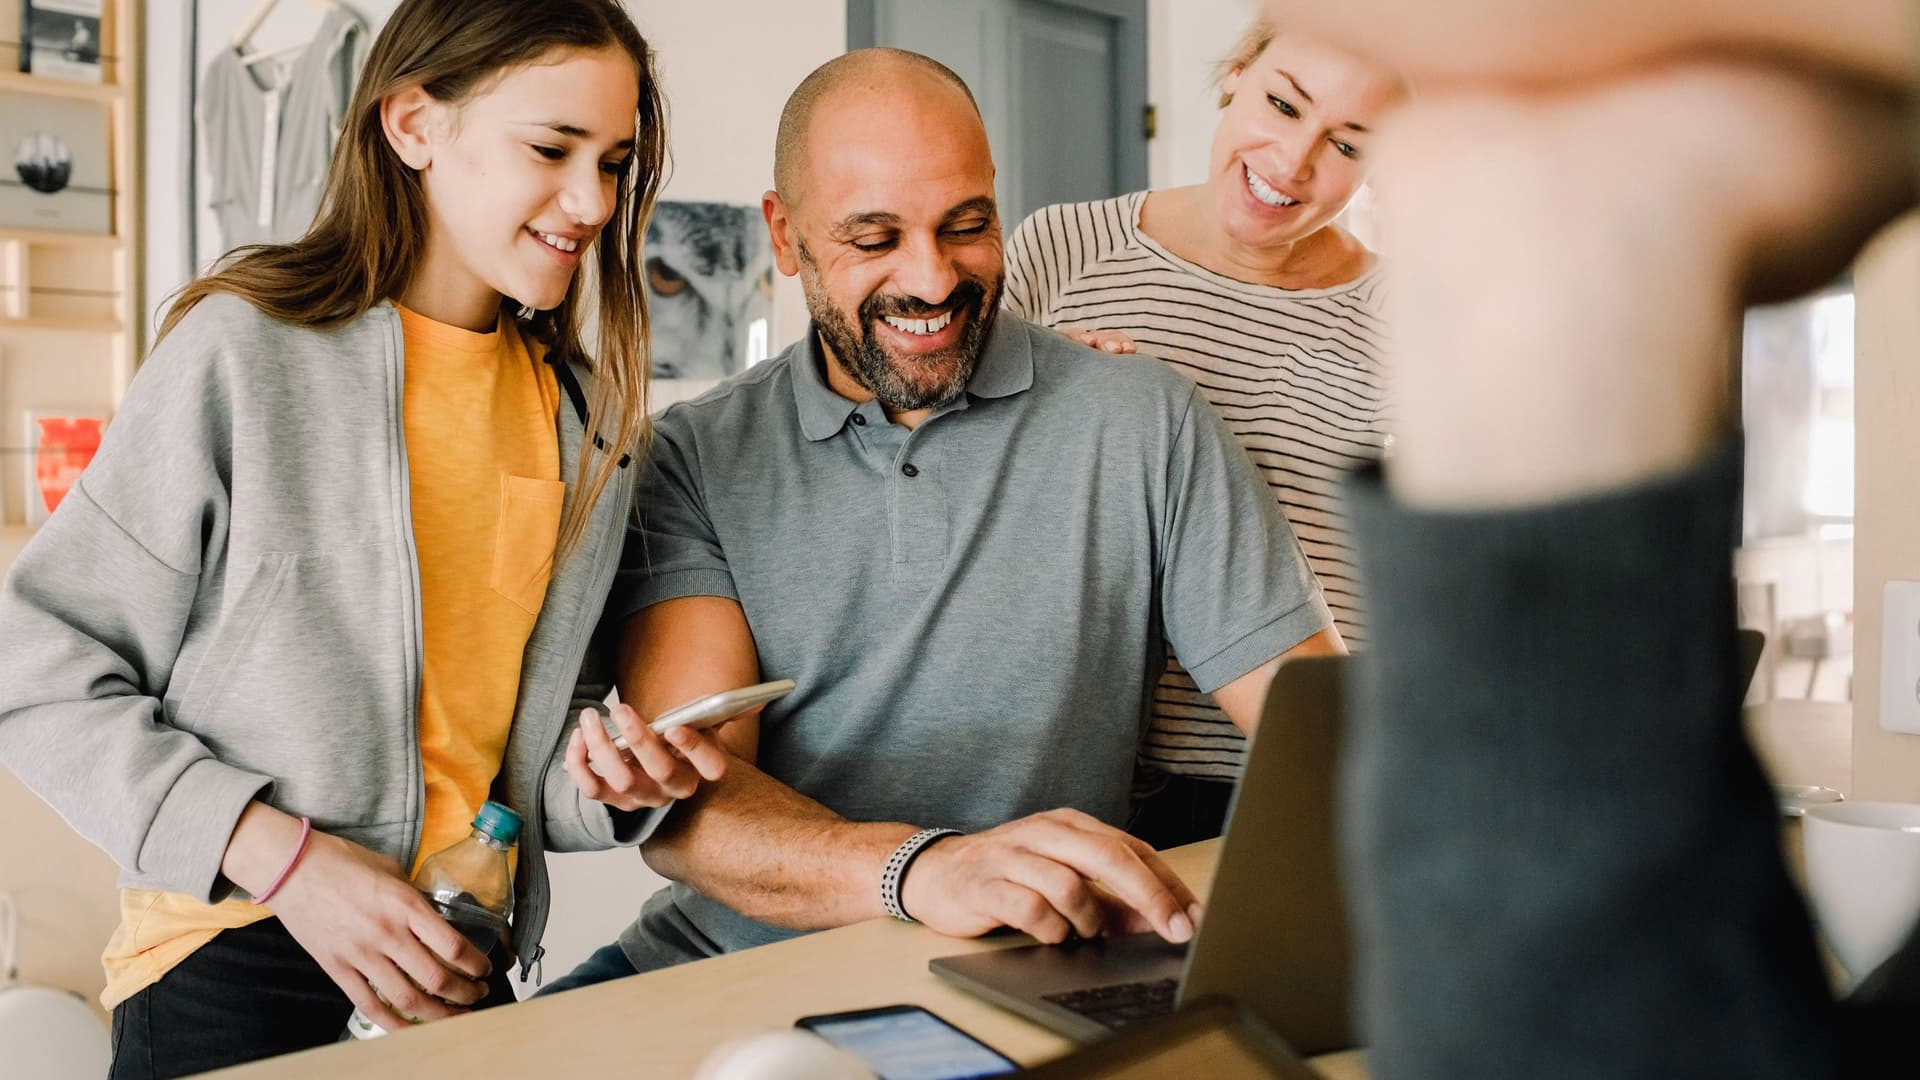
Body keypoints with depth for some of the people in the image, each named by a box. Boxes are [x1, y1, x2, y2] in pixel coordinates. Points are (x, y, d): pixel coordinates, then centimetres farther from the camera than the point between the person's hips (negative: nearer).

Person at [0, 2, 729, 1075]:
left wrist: (602, 782, -8)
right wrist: (281, 854, -19)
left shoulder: (591, 417, 6)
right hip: (235, 978, -4)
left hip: (466, 975, 5)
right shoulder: (247, 353, -10)